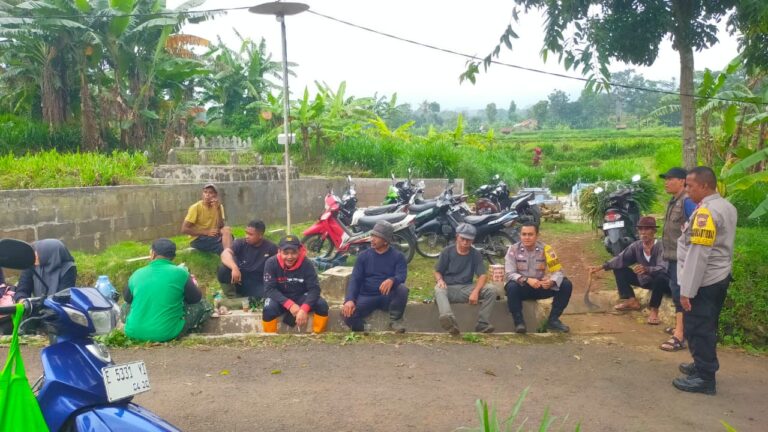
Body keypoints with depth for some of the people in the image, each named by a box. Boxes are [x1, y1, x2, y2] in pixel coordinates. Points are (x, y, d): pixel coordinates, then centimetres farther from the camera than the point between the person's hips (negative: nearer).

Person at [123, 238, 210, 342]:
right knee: (204, 306, 12)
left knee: (126, 306, 34)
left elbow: (127, 298, 19)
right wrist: (192, 284, 23)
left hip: (134, 333, 3)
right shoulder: (180, 273, -8)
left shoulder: (137, 274, 2)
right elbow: (195, 298, 3)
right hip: (166, 334, -3)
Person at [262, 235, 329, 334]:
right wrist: (290, 305, -31)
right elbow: (270, 289, -20)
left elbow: (314, 288, -20)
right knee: (268, 309, -33)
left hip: (301, 297, 1)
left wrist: (304, 309, -37)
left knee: (322, 305, -25)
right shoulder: (271, 263, -19)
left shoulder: (306, 264, -18)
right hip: (280, 298, -1)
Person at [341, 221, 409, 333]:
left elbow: (402, 276, -14)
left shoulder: (397, 256, 1)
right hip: (367, 297, 1)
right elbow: (355, 279, -3)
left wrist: (391, 280, -40)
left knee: (402, 289, -33)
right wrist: (349, 300, -21)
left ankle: (395, 320, -9)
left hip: (388, 297, 0)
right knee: (347, 313, -29)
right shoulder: (363, 255, 5)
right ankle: (361, 331, 3)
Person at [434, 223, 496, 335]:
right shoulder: (447, 252, 3)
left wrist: (475, 291, -23)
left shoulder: (476, 254, 5)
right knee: (439, 290, -38)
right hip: (448, 287, -2)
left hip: (466, 288, 2)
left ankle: (483, 324, -26)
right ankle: (449, 319, -65)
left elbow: (482, 275, -3)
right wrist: (440, 280, -20)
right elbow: (437, 272, 6)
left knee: (491, 292, -21)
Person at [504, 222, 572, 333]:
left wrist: (551, 281, -34)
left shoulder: (545, 249, -6)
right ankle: (519, 321, -16)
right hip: (522, 287, -2)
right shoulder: (513, 249, -10)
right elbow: (510, 274, -17)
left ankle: (553, 320, -5)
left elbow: (558, 271, -10)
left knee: (566, 285, -16)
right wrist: (527, 280, -34)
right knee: (511, 287, -35)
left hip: (541, 287, 2)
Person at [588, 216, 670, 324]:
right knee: (618, 269, -5)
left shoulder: (660, 246, -25)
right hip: (644, 279, 6)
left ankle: (654, 309, -21)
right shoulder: (636, 246, -9)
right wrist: (601, 267, -23)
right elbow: (621, 259, -11)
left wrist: (647, 269, -59)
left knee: (660, 277, -41)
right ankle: (632, 301, -3)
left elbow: (663, 269, -38)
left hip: (662, 282, -6)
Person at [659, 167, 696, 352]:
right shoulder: (673, 201, 13)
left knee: (680, 294, -9)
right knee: (676, 291, 18)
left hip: (682, 257, -10)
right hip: (673, 256, 10)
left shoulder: (687, 201, -17)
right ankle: (680, 326, 32)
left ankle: (679, 337, -8)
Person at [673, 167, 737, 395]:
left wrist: (687, 290, -22)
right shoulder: (727, 207, 10)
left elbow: (698, 254, -24)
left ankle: (705, 378, 6)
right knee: (707, 327, 20)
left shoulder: (706, 212, -21)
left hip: (703, 281, -10)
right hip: (719, 277, 10)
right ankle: (703, 365, 32)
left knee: (697, 329, -1)